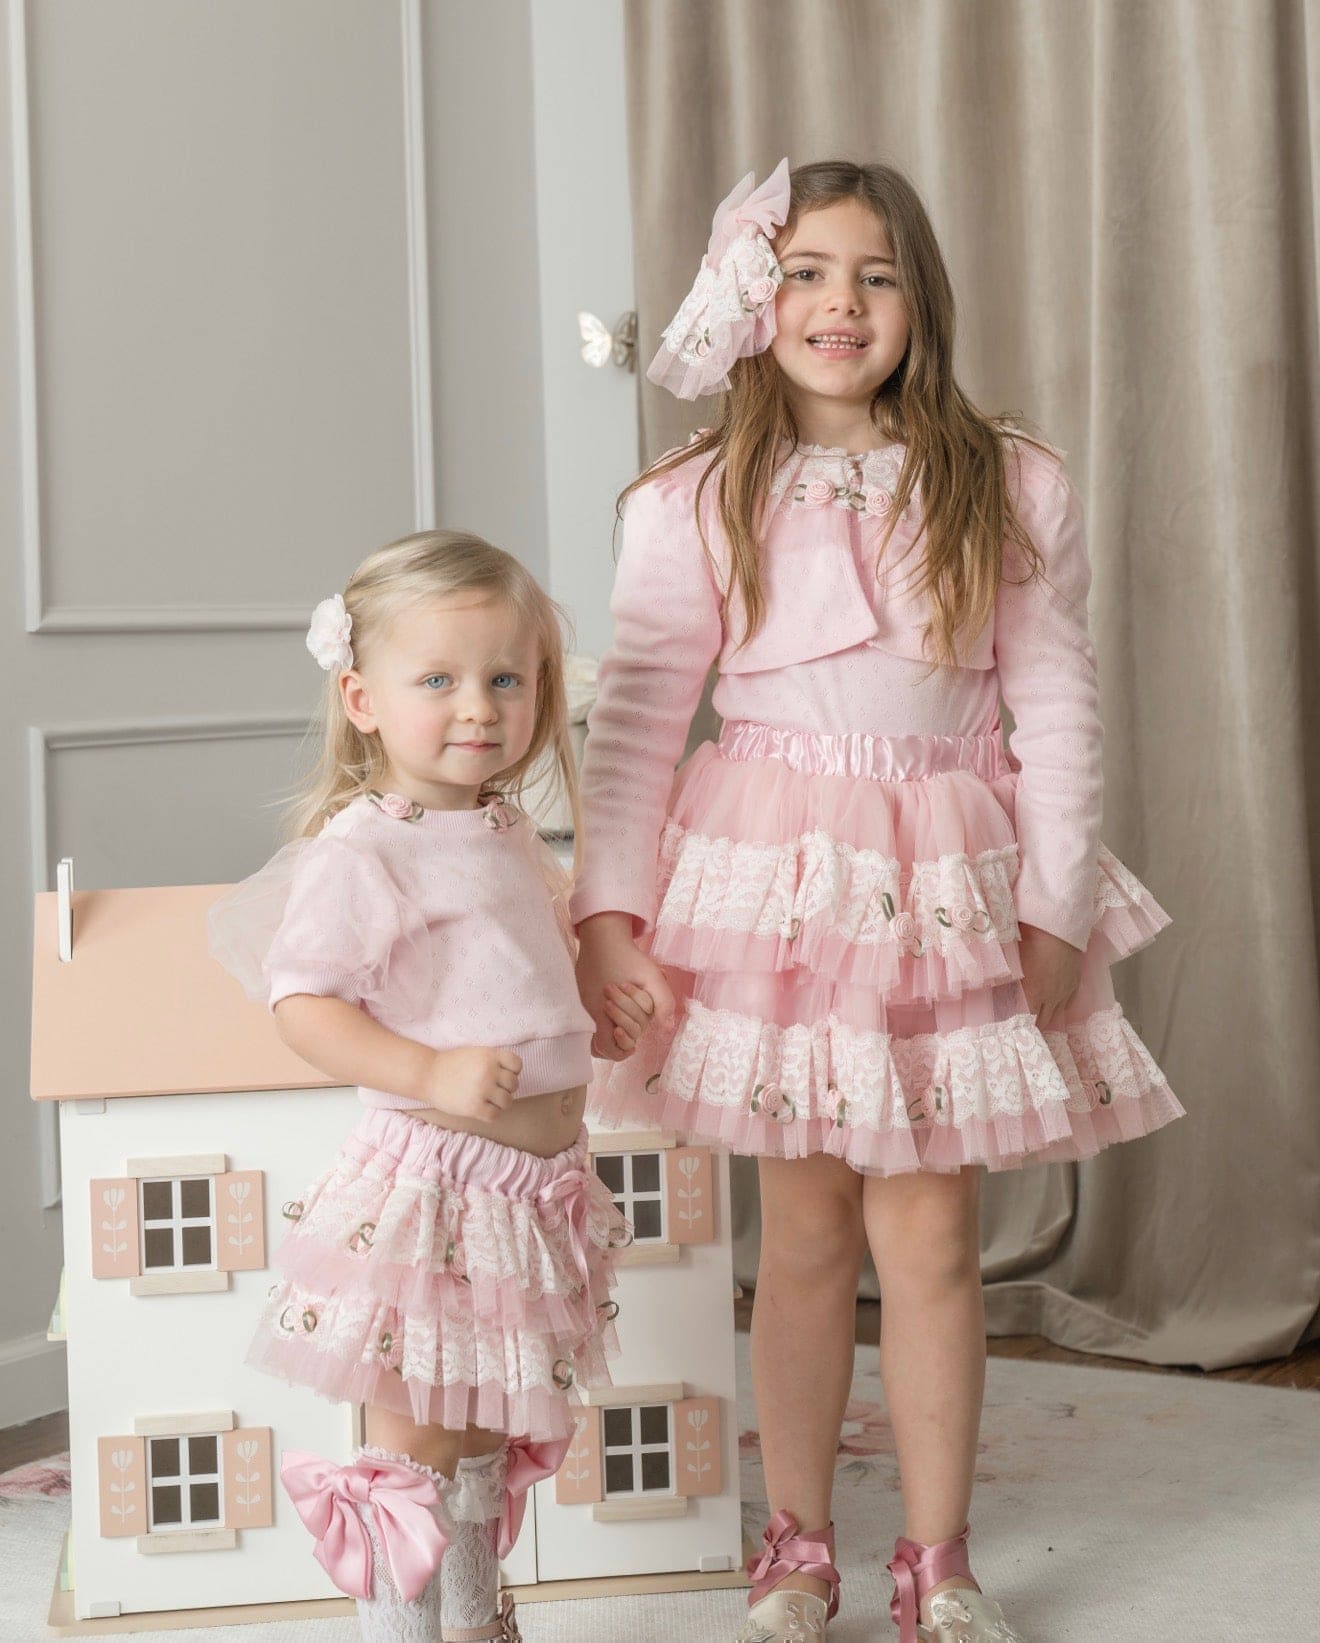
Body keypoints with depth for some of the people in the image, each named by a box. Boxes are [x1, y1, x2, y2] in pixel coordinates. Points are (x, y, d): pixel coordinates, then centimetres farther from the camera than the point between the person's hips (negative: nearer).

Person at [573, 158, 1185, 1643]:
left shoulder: (1010, 490, 1)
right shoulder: (696, 503, -1)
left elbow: (1057, 712, 3)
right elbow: (634, 719, -2)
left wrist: (1055, 910, 0)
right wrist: (609, 912, -8)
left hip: (952, 890, 1)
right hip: (774, 877, 0)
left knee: (929, 1238, 3)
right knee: (805, 1233, 6)